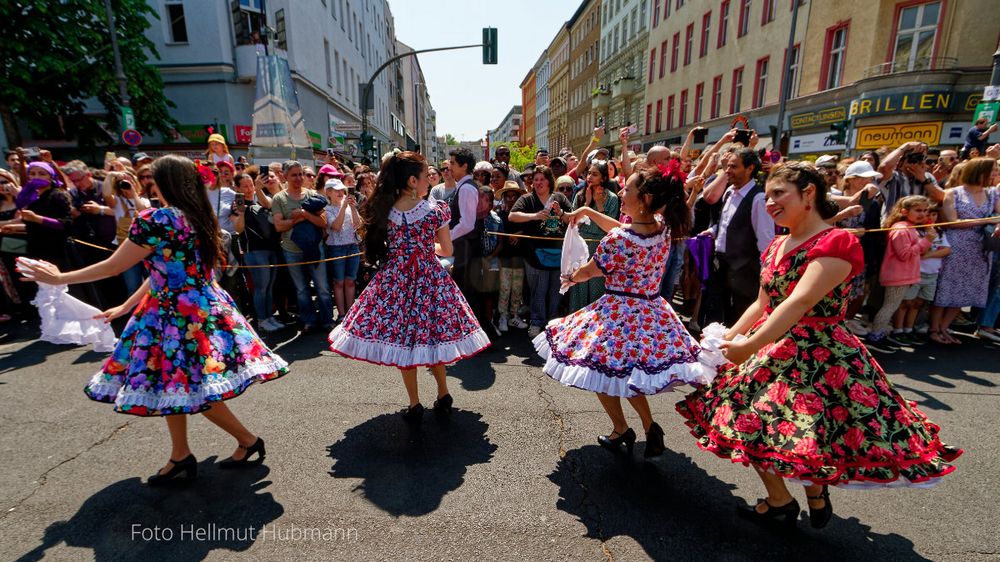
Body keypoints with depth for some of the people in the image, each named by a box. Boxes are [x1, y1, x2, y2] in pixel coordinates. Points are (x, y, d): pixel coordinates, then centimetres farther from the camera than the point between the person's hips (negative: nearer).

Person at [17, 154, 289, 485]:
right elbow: (167, 272, 16)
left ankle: (248, 441, 13)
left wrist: (58, 278, 9)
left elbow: (114, 266, -8)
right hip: (205, 306, 9)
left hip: (181, 315, -9)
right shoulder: (199, 217, 10)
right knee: (172, 386, 18)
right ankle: (180, 457, 29)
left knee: (176, 387, 3)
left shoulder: (155, 220, -16)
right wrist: (126, 306, 23)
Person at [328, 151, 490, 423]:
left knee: (402, 341, 11)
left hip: (394, 280, 2)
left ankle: (414, 405, 21)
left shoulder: (385, 211, -4)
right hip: (430, 279, -1)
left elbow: (388, 247, 8)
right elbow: (447, 250, -1)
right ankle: (443, 396, 28)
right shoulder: (435, 210, -11)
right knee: (431, 337, 15)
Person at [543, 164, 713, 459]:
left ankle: (621, 431, 28)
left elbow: (588, 271, -8)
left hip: (619, 313, -7)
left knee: (605, 368, 16)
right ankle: (650, 426, 22)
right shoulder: (663, 228, -3)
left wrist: (570, 278, 14)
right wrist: (588, 211, 17)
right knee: (629, 371, 26)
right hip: (653, 312, 7)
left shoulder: (617, 240, -25)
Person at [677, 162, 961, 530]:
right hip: (771, 348, 8)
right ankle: (778, 500, 32)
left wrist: (750, 346, -31)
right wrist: (728, 336, 3)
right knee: (746, 422, 10)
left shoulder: (836, 243, -16)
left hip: (816, 356, -8)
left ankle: (816, 491, 29)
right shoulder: (776, 246, 10)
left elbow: (799, 303, -26)